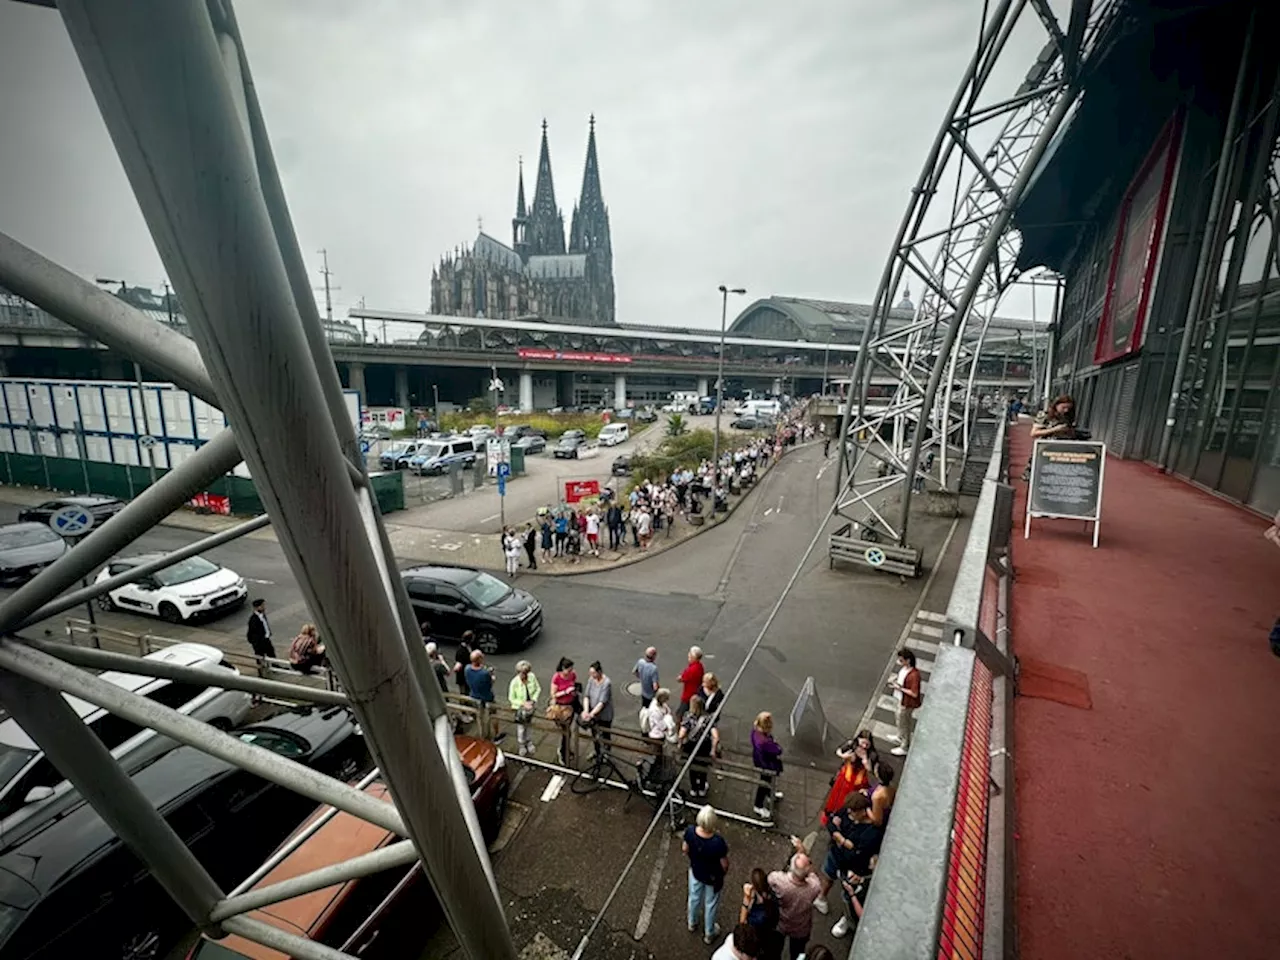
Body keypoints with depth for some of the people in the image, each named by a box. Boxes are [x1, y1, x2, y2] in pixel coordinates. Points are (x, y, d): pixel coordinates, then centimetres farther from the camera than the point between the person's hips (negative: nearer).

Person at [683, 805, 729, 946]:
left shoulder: (690, 831, -30)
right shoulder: (718, 842, -41)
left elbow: (685, 849, -9)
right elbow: (724, 865, -23)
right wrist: (723, 873, 1)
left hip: (695, 871, 3)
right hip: (713, 877, -3)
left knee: (694, 897, 32)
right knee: (711, 904, 26)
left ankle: (692, 924, 59)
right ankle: (709, 933, 52)